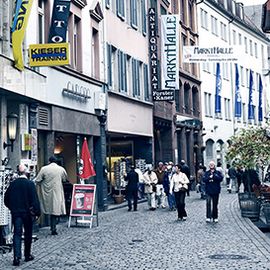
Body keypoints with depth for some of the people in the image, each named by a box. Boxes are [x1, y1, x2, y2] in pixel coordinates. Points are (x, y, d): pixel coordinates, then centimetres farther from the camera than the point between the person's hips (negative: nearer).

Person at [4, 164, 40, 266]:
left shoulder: (12, 184, 1)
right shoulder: (30, 184, -10)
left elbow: (6, 199, 7)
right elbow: (35, 199, -14)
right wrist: (37, 212, -10)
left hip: (15, 212, 2)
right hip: (27, 212, -2)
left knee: (17, 234, 2)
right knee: (28, 234, 12)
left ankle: (17, 256, -12)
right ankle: (27, 255, 21)